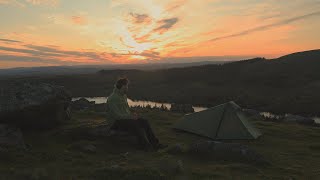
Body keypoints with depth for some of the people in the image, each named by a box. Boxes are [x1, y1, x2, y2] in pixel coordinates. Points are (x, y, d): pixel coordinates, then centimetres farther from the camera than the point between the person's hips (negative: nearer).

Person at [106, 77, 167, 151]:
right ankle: (146, 146, -27)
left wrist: (132, 114, -1)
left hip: (126, 118, 8)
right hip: (116, 122, -8)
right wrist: (131, 116, -19)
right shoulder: (112, 98, -17)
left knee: (144, 121, -13)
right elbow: (117, 115, -23)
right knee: (135, 124, -32)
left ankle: (155, 143, -17)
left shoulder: (124, 96, 12)